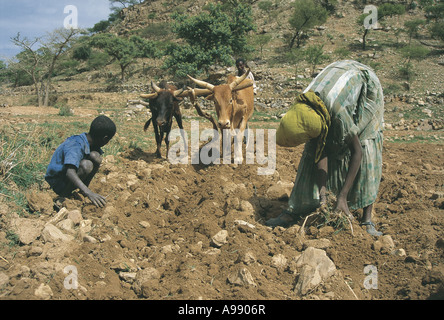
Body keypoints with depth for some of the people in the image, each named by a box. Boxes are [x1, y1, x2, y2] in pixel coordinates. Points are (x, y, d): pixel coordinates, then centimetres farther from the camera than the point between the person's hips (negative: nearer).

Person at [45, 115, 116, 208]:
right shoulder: (75, 147, -31)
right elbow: (70, 172, -46)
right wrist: (88, 193, -57)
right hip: (58, 184, -8)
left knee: (95, 156, -11)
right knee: (86, 165, -32)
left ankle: (83, 190, 1)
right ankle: (65, 196, -15)